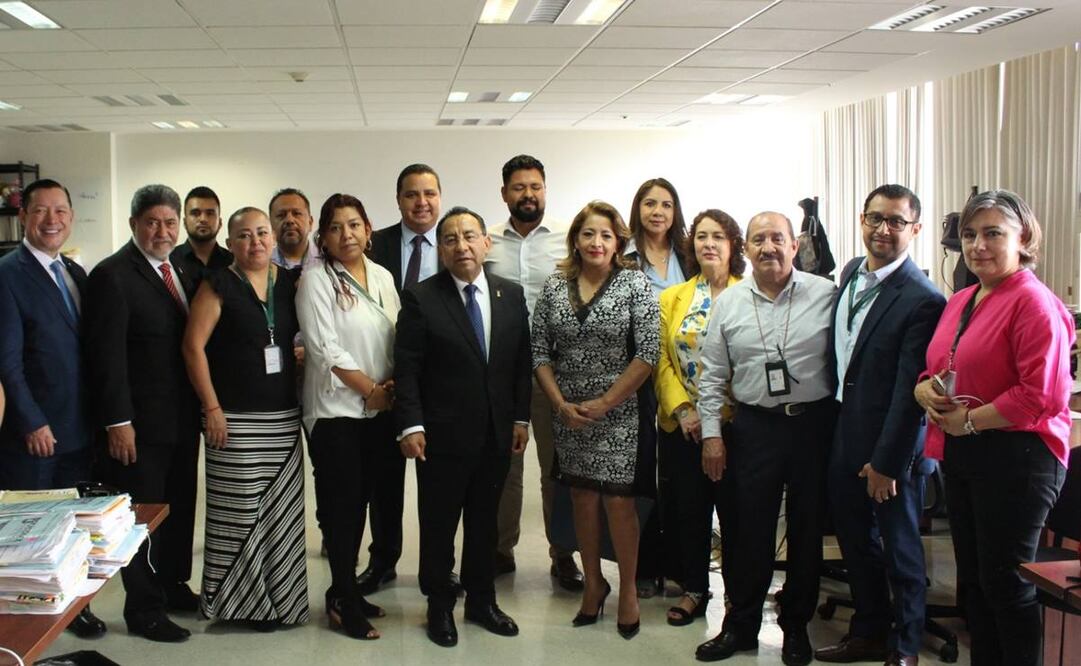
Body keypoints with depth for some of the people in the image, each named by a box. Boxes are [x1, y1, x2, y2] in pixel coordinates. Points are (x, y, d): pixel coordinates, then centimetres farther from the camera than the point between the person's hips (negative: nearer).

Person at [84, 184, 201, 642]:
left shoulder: (179, 271, 11)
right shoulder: (112, 275, -12)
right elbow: (107, 356, -16)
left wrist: (201, 407, 9)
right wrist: (117, 422, -19)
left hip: (182, 419, 7)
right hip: (140, 424, -7)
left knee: (179, 509, 18)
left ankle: (173, 586, 34)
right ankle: (143, 609, 16)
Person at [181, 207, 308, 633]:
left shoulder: (290, 282, 8)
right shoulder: (219, 286, -4)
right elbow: (193, 346, -7)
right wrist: (212, 408, -10)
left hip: (284, 418, 4)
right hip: (235, 419, -4)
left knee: (282, 512, 8)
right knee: (239, 512, 0)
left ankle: (278, 596, 23)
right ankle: (240, 599, 16)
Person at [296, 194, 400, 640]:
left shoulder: (382, 276, 9)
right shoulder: (316, 281, -8)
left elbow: (399, 338, 10)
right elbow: (325, 348, -13)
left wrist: (392, 386, -5)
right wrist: (369, 389, -11)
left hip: (379, 410, 5)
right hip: (335, 408, -5)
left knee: (359, 501, 11)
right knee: (340, 503, -1)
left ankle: (346, 591, 23)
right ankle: (344, 599, 10)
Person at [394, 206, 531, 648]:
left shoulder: (511, 295, 4)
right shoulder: (420, 298, -7)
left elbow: (522, 361, 8)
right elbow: (407, 368, -9)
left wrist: (521, 417, 5)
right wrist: (411, 425, -14)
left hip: (496, 434, 4)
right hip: (442, 434, -3)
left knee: (485, 522, 15)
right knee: (438, 524, 9)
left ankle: (481, 601, 31)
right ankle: (440, 607, 25)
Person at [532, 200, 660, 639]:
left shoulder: (635, 285, -6)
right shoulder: (555, 286, 3)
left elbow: (647, 354, -11)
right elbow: (539, 351, 4)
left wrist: (604, 403, -13)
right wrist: (561, 404, -7)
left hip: (618, 414, -3)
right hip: (568, 414, 3)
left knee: (618, 501, 0)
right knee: (582, 497, 12)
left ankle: (628, 588, 19)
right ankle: (593, 582, 29)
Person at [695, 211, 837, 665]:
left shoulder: (826, 295, -2)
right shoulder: (728, 303, 4)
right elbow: (712, 376, 6)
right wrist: (711, 434, 2)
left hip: (815, 424, -1)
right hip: (753, 426, 1)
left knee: (806, 528, 10)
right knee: (747, 529, 7)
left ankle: (796, 625, 28)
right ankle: (741, 624, 24)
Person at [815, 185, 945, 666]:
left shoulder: (922, 301, -19)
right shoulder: (851, 272, 5)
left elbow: (909, 391, -19)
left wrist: (886, 460, -18)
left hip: (890, 445, -7)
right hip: (844, 430, 8)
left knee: (900, 548, 10)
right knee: (854, 538, 20)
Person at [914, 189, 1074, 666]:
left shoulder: (1034, 302, -13)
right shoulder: (959, 301, 12)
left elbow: (1042, 395, -21)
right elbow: (934, 372, 20)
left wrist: (970, 420, -17)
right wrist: (926, 389, -3)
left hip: (1015, 457, -8)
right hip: (960, 458, 8)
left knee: (1006, 585, 1)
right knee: (973, 580, 16)